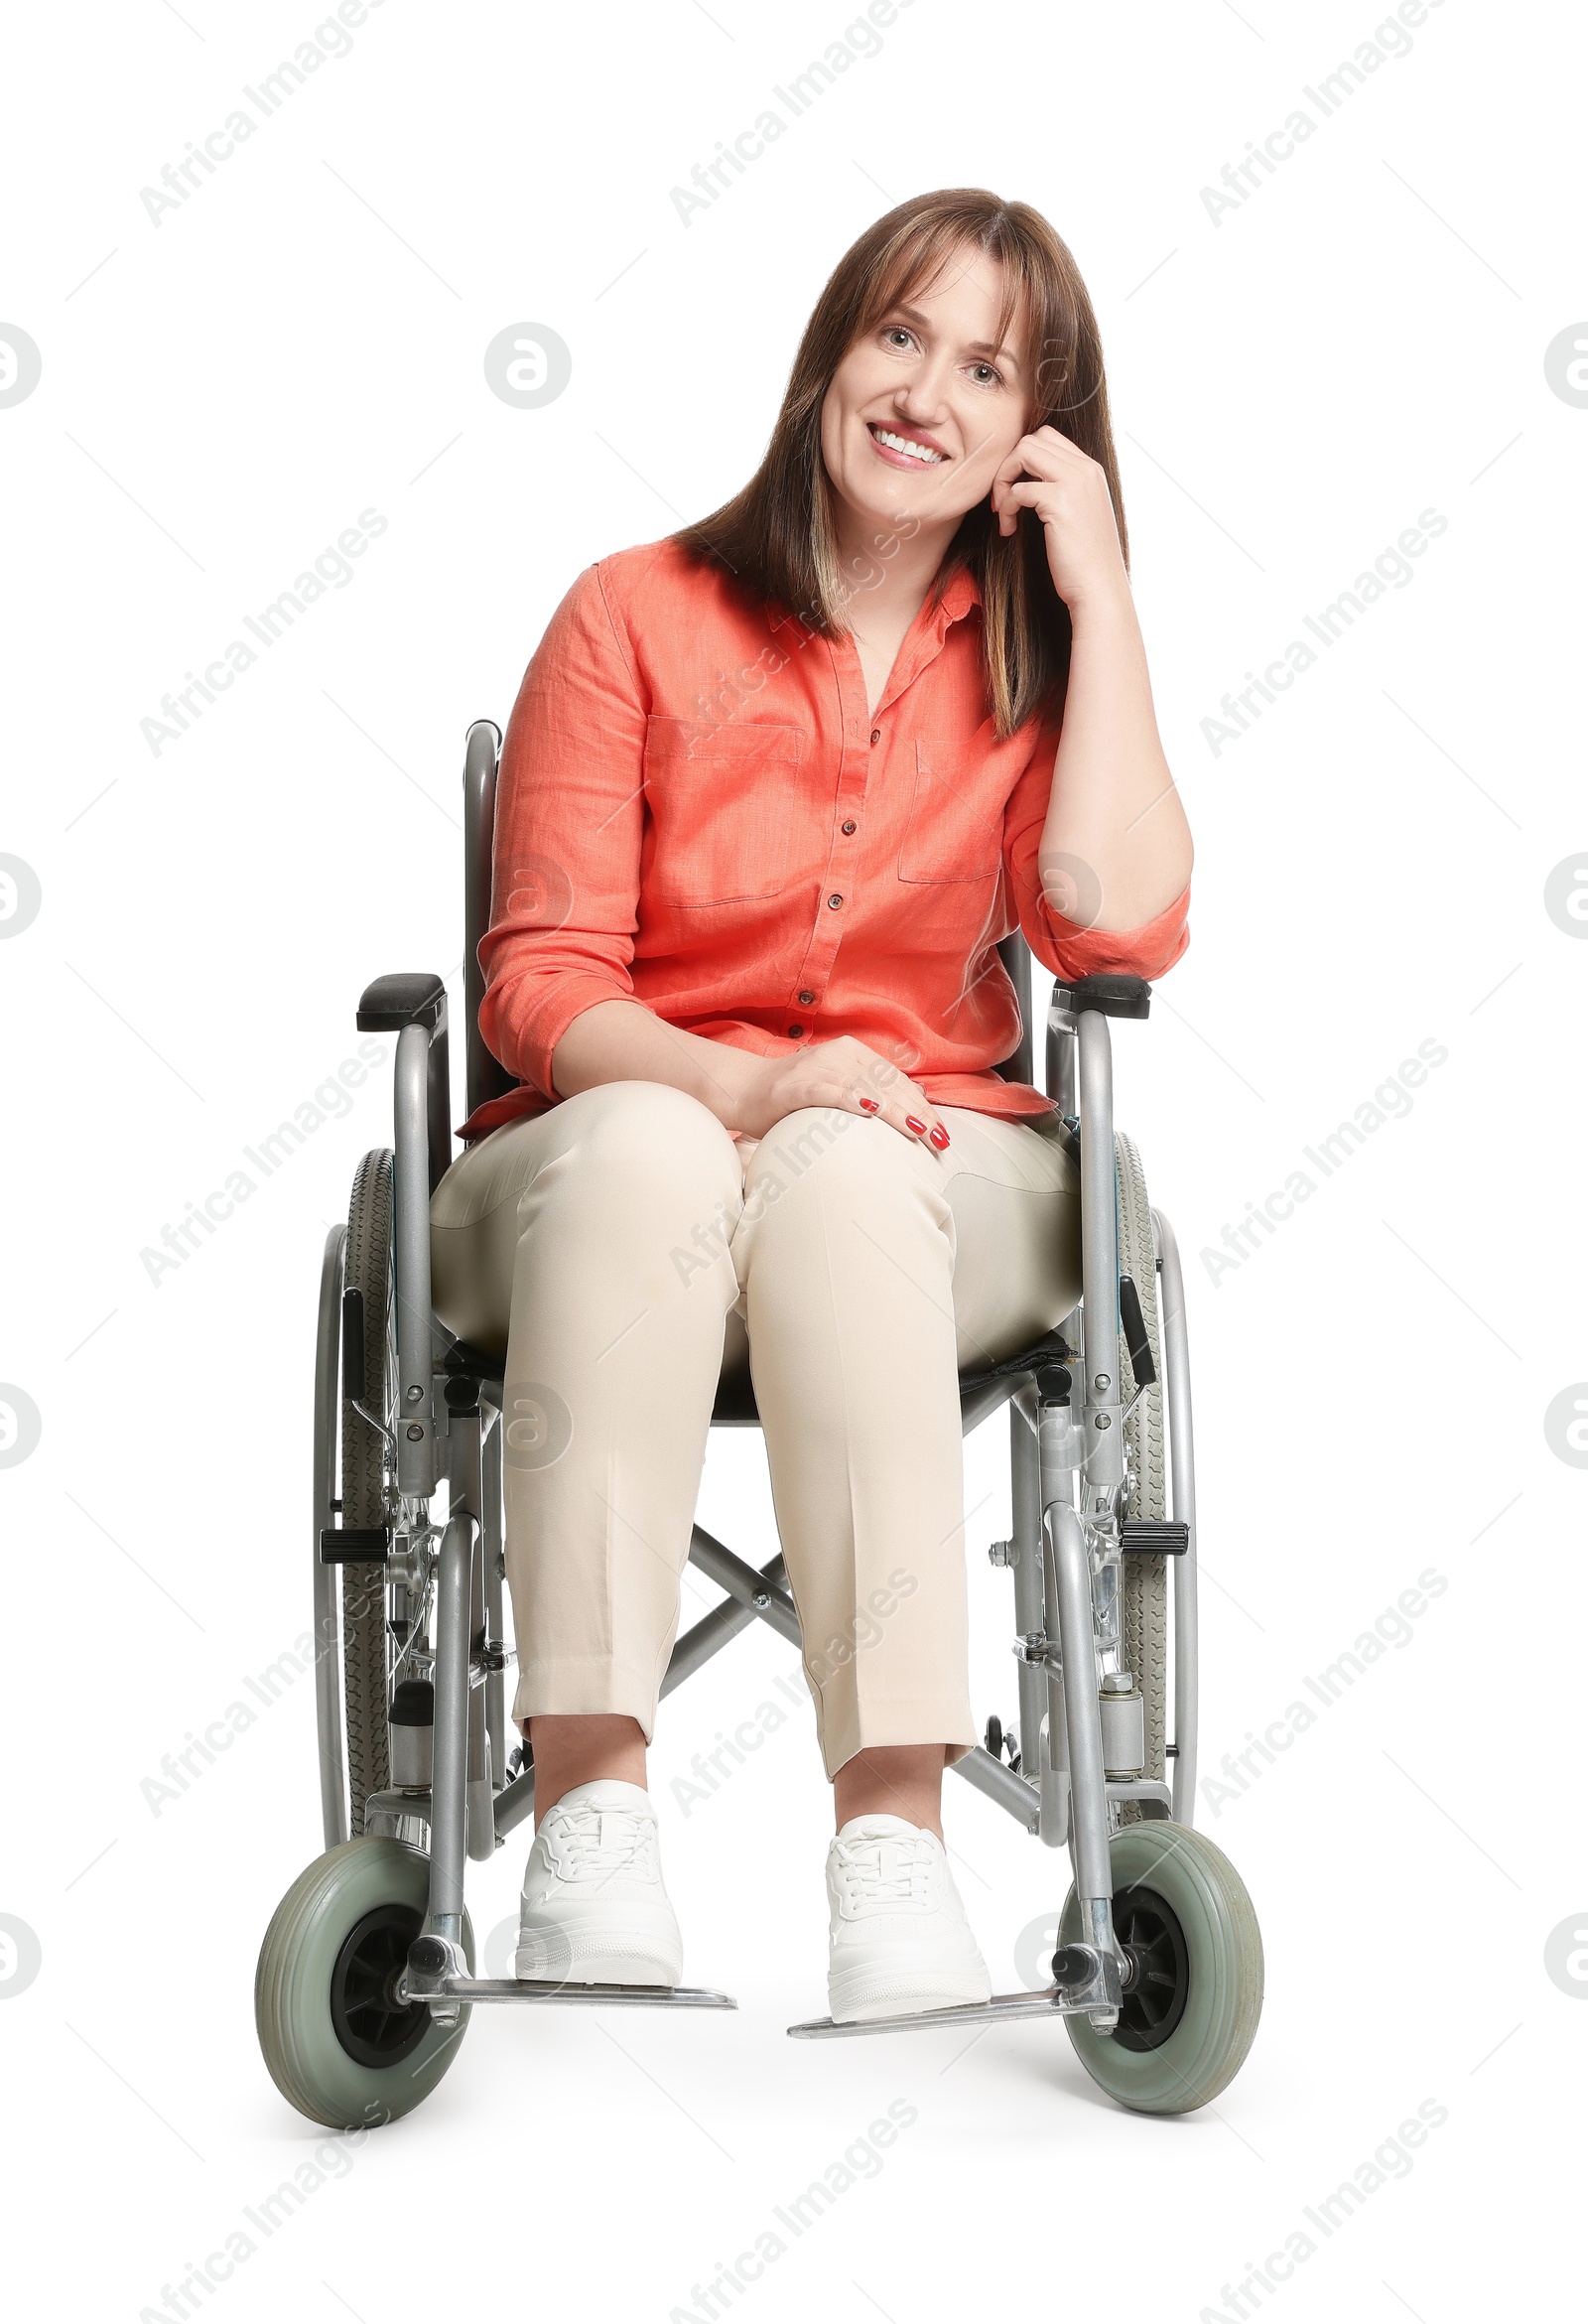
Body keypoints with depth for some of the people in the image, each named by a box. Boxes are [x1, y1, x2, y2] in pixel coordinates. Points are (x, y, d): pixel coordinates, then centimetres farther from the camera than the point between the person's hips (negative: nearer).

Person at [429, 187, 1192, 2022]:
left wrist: (1100, 594, -7)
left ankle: (897, 1836, -41)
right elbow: (539, 984, -4)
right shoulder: (636, 617, 2)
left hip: (927, 1173, 1)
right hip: (605, 1165, -1)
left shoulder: (1040, 653, 8)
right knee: (642, 1147, -37)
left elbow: (1121, 930, -12)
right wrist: (743, 1085, -23)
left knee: (838, 1177, -35)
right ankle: (588, 1823, -41)